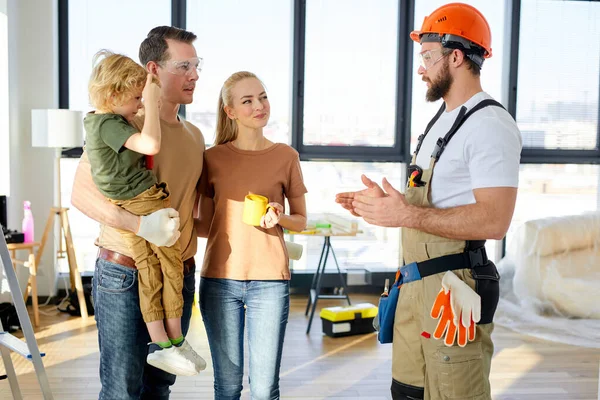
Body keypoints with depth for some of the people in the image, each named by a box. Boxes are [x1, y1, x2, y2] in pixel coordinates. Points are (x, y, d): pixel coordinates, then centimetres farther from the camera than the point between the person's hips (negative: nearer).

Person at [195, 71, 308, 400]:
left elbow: (301, 221, 10)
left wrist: (280, 218, -10)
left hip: (269, 281, -1)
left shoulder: (285, 156, 4)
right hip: (220, 280, 1)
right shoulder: (213, 158, 5)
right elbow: (205, 225, 10)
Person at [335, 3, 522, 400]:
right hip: (417, 284, 10)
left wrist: (407, 215, -24)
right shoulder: (443, 120, 17)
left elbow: (494, 221, -24)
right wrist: (386, 203, 9)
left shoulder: (490, 125, -15)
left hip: (453, 288, -9)